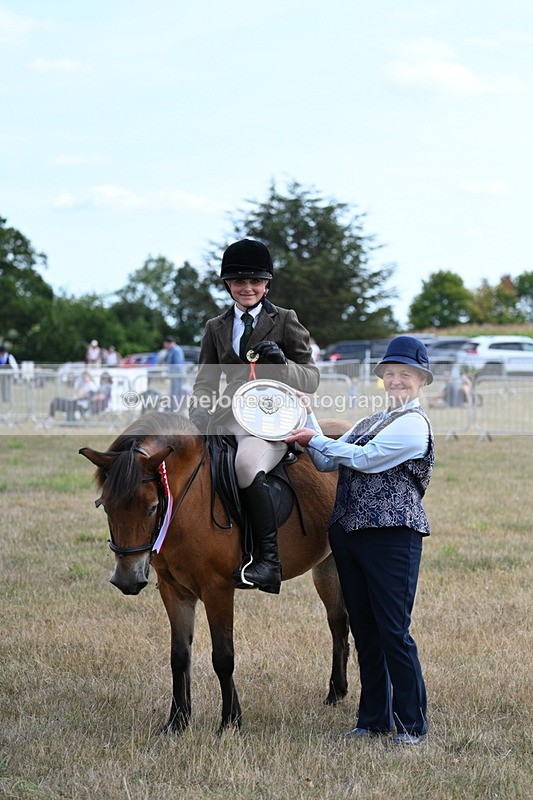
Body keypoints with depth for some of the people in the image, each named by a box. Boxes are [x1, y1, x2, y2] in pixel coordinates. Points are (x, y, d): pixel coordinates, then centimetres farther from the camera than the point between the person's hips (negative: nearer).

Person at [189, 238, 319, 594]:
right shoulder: (216, 328, 17)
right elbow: (206, 381, 16)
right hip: (231, 420, 5)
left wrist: (281, 362, -16)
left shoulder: (285, 321, 7)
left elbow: (312, 379, 4)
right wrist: (199, 412, -6)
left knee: (246, 463, -36)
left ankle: (269, 561, -34)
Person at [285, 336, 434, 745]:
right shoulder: (371, 422, 20)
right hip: (349, 534, 8)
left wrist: (315, 438, -7)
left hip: (392, 537, -8)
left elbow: (363, 458, -15)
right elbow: (328, 462, 17)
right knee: (364, 633, 11)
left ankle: (413, 724, 2)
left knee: (394, 633, -7)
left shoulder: (414, 423, -7)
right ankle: (374, 718, 19)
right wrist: (308, 418, 12)